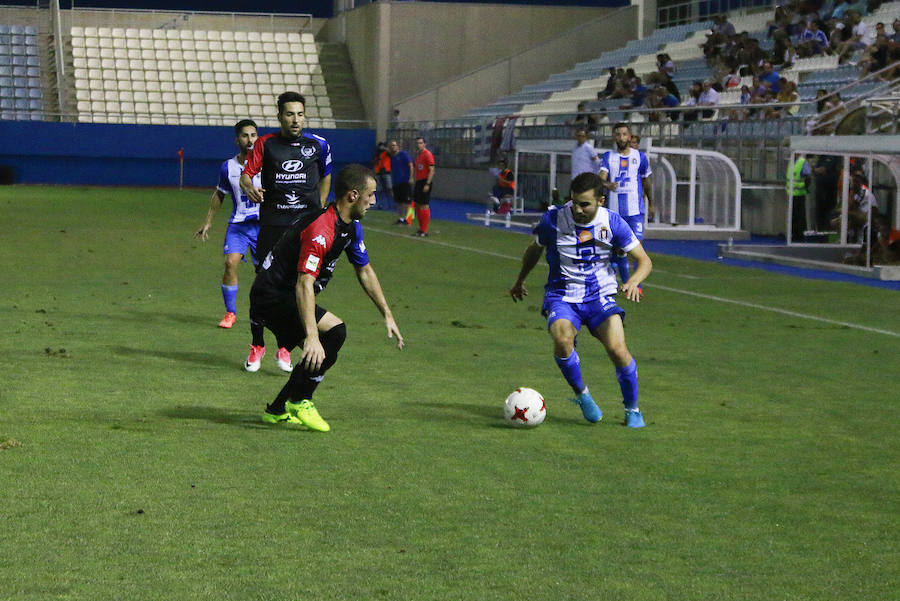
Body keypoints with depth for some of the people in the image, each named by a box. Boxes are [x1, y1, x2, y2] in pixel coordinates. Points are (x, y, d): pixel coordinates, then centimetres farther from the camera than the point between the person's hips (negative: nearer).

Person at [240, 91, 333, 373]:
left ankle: (284, 347, 11)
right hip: (272, 223, -1)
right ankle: (257, 345, 13)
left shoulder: (318, 145, 5)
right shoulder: (265, 143, 2)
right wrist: (249, 187, -28)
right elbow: (246, 174, -6)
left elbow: (325, 178, 21)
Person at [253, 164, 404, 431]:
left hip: (285, 296, 11)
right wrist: (311, 336, -42)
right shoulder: (320, 230, -26)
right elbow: (304, 284, -35)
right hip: (271, 296, -11)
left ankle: (278, 410, 24)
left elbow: (365, 271, 19)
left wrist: (387, 315, 17)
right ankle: (299, 401, -11)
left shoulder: (352, 227, 6)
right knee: (334, 331, -22)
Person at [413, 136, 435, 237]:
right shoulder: (418, 155, 16)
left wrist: (427, 184, -21)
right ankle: (421, 228, 16)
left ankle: (425, 231, -6)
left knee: (424, 206, -8)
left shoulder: (428, 154, -11)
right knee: (417, 205, 9)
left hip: (425, 182, -9)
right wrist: (416, 181, 16)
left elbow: (431, 170, -16)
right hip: (418, 182, 9)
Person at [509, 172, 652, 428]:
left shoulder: (612, 223, -8)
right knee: (562, 339, -33)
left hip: (600, 296, 0)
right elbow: (534, 249, 13)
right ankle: (581, 394, -6)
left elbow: (644, 261, -3)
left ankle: (632, 409, 3)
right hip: (562, 296, 0)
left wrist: (633, 282, -25)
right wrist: (520, 281, 26)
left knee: (617, 349, -23)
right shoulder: (553, 219, -9)